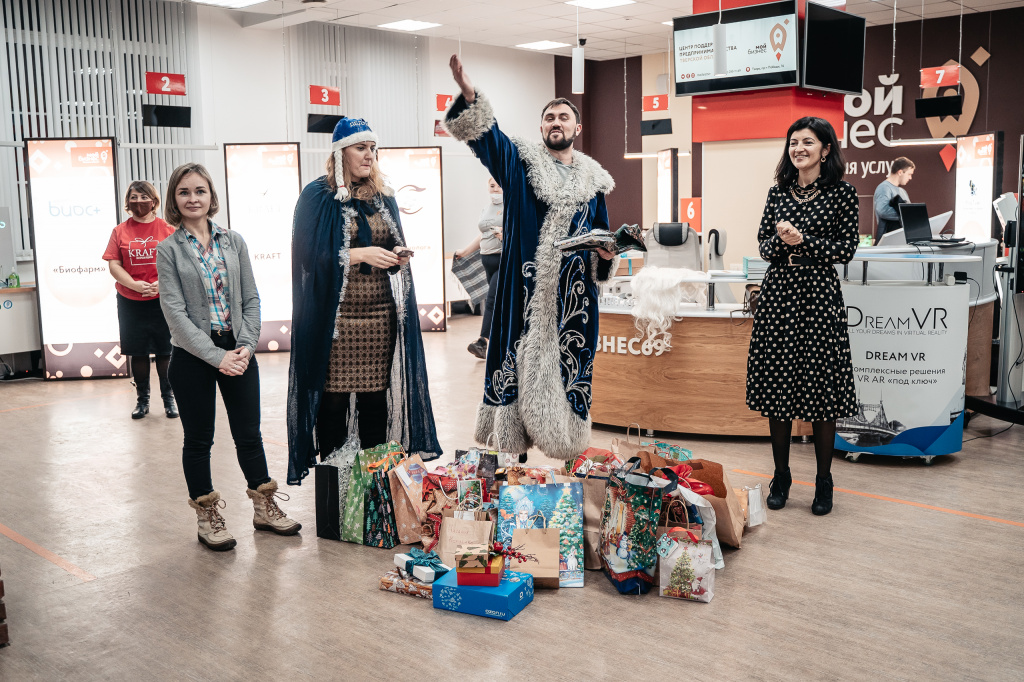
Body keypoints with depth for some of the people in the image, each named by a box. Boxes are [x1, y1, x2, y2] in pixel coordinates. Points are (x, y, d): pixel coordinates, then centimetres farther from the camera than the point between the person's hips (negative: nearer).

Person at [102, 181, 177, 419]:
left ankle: (169, 399, 15)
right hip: (130, 302, 1)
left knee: (165, 351, 2)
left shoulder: (167, 229, 3)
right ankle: (142, 400, 19)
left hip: (163, 300, -1)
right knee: (137, 352, 7)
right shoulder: (120, 231, 6)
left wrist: (162, 283, -17)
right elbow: (114, 265, -1)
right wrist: (136, 285, -16)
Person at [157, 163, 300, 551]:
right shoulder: (168, 250, -3)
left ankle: (265, 508, 25)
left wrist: (247, 345, -9)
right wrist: (215, 356, -17)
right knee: (198, 439, 8)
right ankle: (208, 518, 22)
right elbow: (175, 312, -10)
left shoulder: (234, 242, 5)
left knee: (249, 434, 10)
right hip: (192, 356, -2)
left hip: (238, 350, 3)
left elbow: (251, 298, 6)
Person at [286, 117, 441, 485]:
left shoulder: (384, 196, 15)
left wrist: (399, 256, -1)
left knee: (376, 396, 6)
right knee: (334, 398, -2)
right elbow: (309, 254, -8)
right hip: (335, 317, -4)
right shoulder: (318, 196, -1)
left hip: (381, 316, 5)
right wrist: (359, 254, -16)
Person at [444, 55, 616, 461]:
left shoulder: (593, 178, 15)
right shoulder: (520, 162, 7)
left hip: (573, 290, 2)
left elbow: (602, 231, 20)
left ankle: (567, 437, 13)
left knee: (569, 357, 3)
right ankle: (517, 433, 7)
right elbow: (484, 133, -7)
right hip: (526, 286, -2)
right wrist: (468, 93, -25)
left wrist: (606, 252, -3)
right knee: (522, 351, -2)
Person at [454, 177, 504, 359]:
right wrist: (465, 251, 28)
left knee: (492, 298, -16)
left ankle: (483, 342, -19)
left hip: (507, 259, -7)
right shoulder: (485, 211, 19)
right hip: (488, 259, 7)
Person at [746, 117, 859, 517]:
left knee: (821, 391, 0)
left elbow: (846, 248, -3)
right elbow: (763, 246, 10)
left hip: (819, 295, -3)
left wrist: (803, 241, -13)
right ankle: (781, 476, 19)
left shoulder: (842, 193, 1)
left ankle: (823, 480, 14)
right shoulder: (777, 192, 12)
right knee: (775, 386, 6)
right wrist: (780, 240, -11)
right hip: (778, 293, 4)